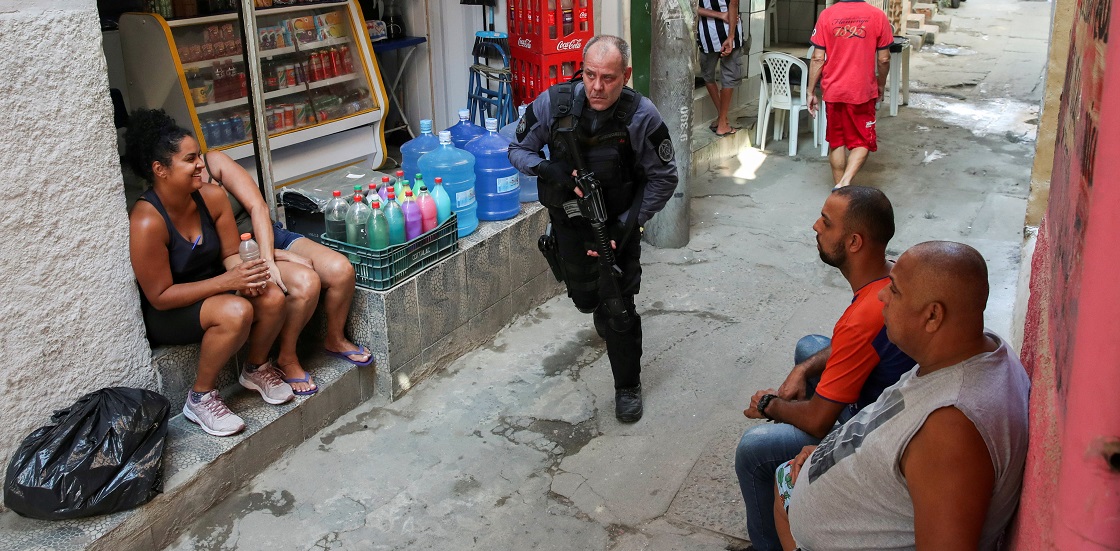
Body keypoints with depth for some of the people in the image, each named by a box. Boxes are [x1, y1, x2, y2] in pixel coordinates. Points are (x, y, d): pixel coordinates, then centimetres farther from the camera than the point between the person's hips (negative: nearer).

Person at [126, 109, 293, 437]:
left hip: (210, 289, 6)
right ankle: (200, 398, -12)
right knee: (236, 312, -33)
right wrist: (226, 282, -30)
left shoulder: (211, 197, -9)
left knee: (273, 298, -21)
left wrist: (245, 273, -25)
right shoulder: (147, 222, -27)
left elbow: (231, 253, 0)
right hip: (166, 314, -6)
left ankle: (256, 368, 8)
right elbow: (160, 296, -23)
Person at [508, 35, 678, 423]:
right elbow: (518, 150, -5)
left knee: (618, 308, -7)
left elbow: (664, 179, -13)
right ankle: (604, 318, 59)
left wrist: (628, 225, -20)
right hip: (569, 220, 3)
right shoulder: (553, 104, -20)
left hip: (617, 222, -3)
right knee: (584, 297, 20)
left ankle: (628, 387, 16)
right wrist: (548, 170, -27)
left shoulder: (642, 117, -24)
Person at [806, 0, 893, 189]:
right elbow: (884, 59, -1)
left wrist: (811, 92, 3)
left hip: (833, 90, 1)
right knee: (863, 143, 9)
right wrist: (881, 85, 16)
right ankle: (844, 183, -12)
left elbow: (818, 58, -6)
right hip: (863, 91, -1)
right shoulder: (877, 16, -5)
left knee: (836, 142, 14)